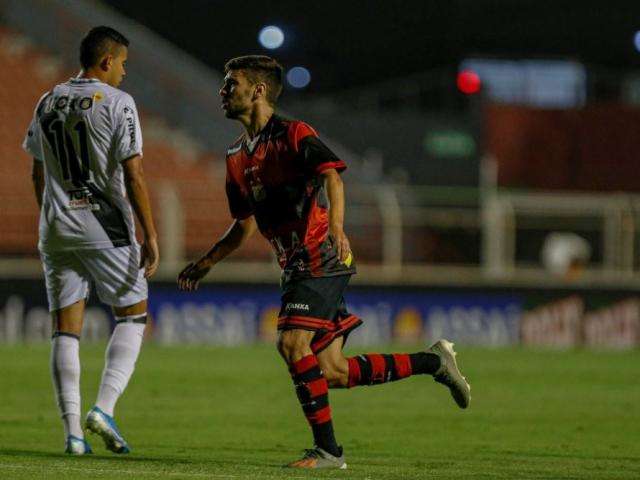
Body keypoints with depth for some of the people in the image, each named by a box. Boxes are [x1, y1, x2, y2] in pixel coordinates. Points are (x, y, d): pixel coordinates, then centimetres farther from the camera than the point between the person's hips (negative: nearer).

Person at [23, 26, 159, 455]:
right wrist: (151, 237, -11)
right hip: (106, 227, -5)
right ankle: (104, 409, -8)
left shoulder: (47, 103, 10)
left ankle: (72, 431, -2)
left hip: (57, 228, 5)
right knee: (133, 317, 9)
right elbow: (133, 176, -13)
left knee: (66, 329, 5)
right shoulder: (117, 103, -7)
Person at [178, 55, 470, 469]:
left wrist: (336, 228, -40)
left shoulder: (294, 135, -8)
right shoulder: (237, 158, 17)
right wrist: (205, 263, 20)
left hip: (321, 259, -8)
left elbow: (331, 174, -24)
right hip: (295, 265, 8)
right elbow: (244, 225, 27)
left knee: (292, 342, -21)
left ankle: (327, 449, -14)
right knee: (331, 372, 3)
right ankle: (433, 362, 18)